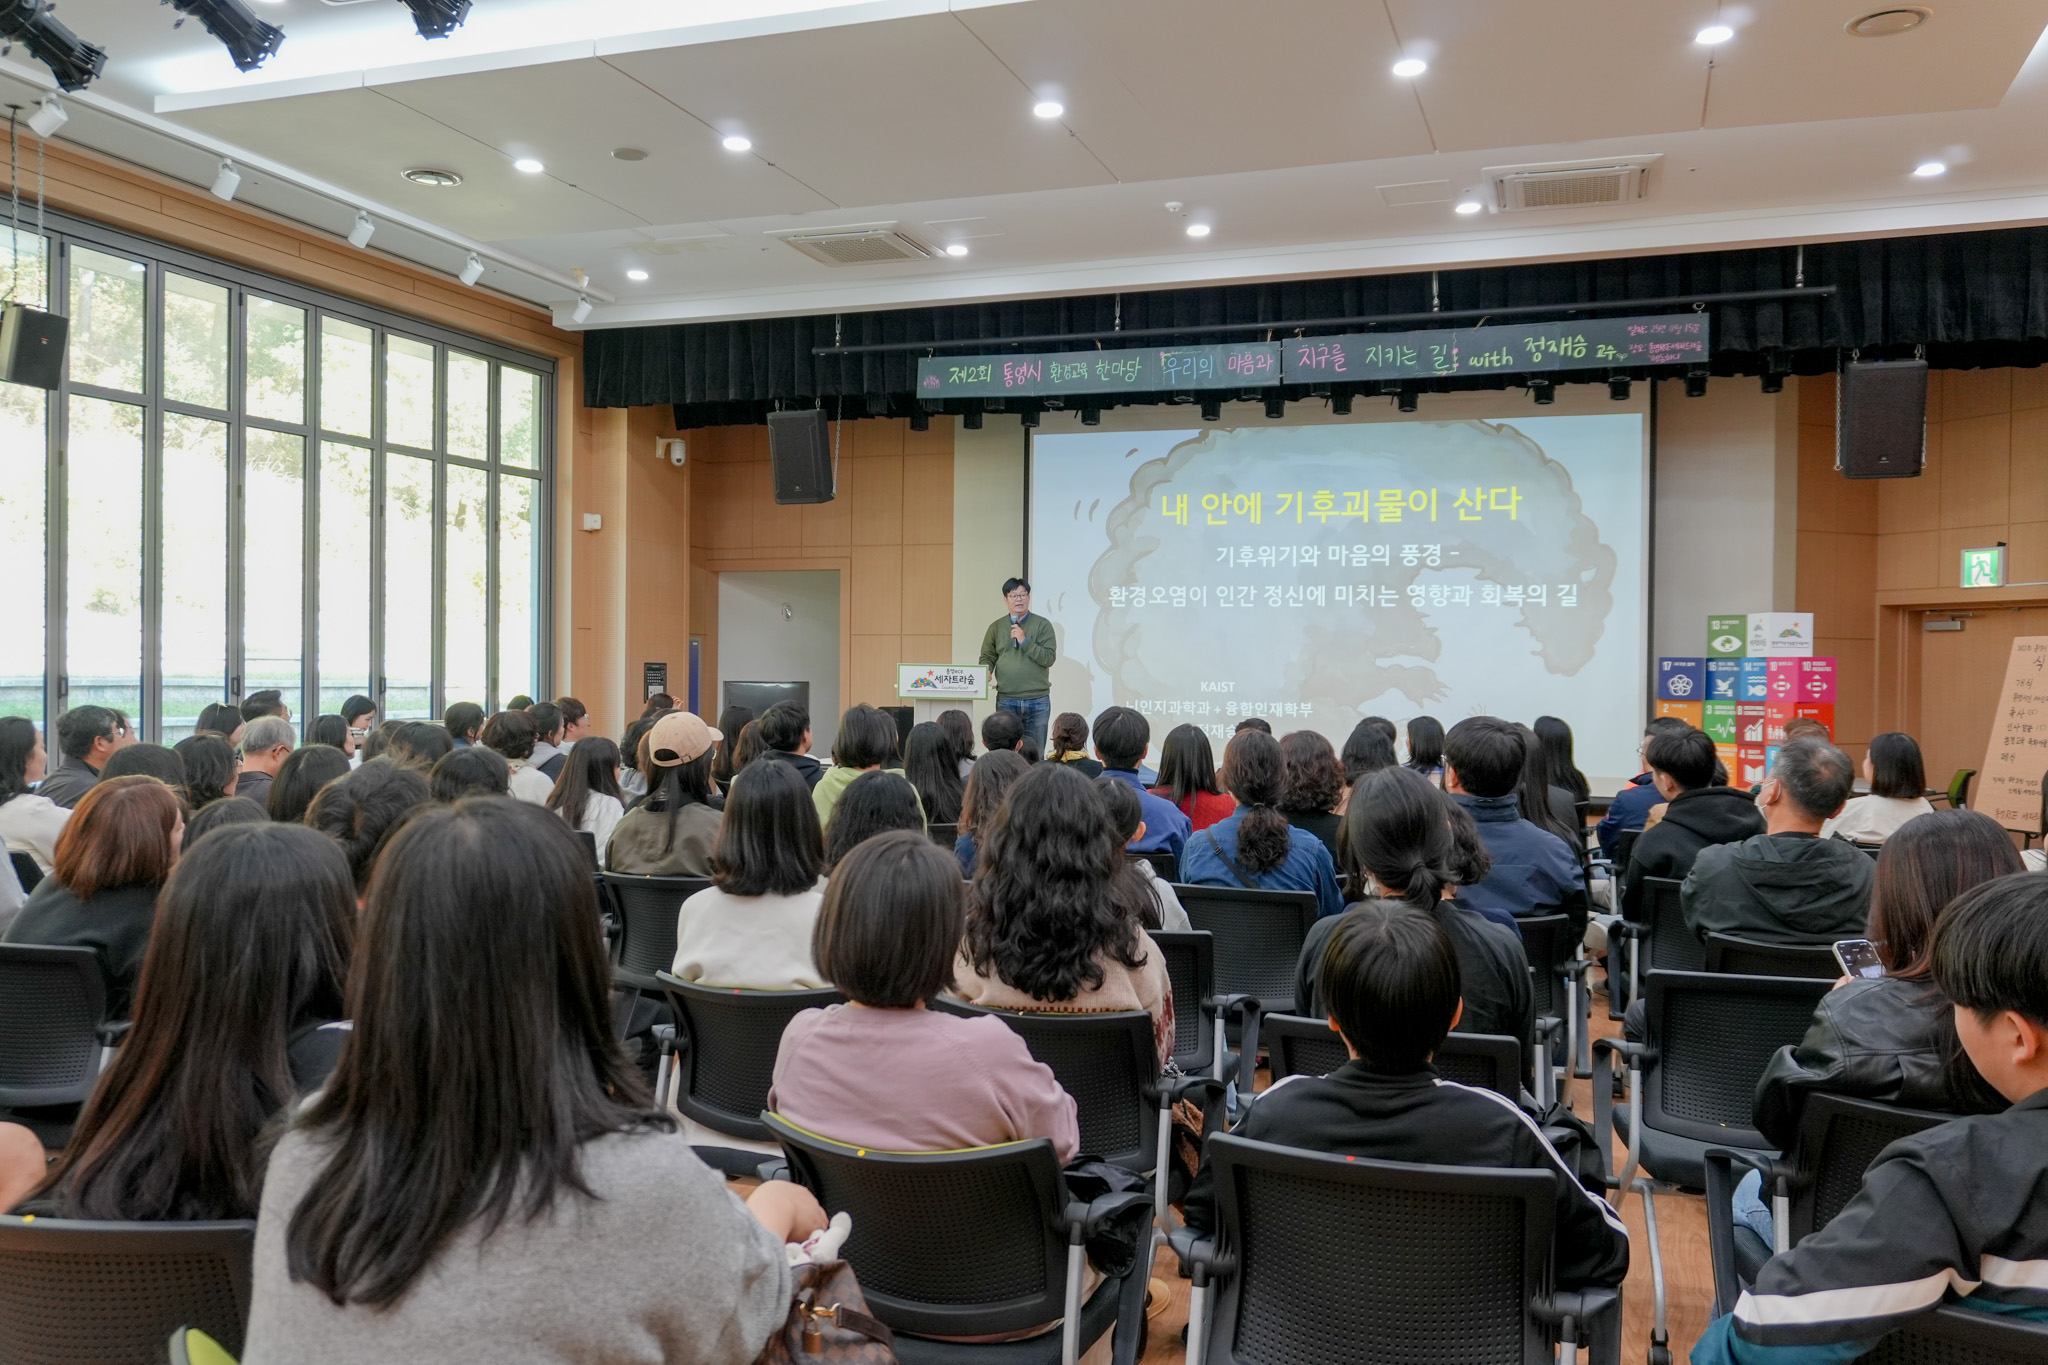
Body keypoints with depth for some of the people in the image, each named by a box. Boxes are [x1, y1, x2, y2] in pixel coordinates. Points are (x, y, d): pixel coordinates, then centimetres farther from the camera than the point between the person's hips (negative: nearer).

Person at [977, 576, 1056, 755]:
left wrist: (1024, 641, -14)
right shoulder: (996, 627, 10)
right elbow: (987, 658, 13)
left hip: (1038, 700, -1)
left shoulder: (1042, 624, 3)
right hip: (1006, 700, 1)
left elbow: (1049, 658, -6)